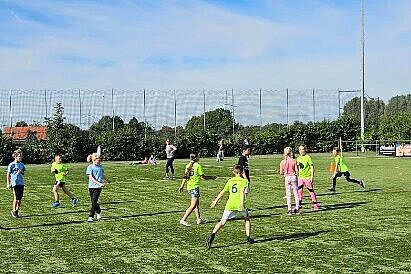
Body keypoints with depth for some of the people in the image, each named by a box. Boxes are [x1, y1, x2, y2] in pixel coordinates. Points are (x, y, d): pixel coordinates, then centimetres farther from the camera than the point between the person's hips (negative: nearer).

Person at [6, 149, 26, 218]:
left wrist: (21, 172, -3)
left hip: (21, 183, 6)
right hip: (15, 183, -6)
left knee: (20, 198, 4)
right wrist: (8, 183, -7)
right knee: (16, 197, -6)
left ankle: (17, 210, 14)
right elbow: (8, 174, -3)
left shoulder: (22, 164, 12)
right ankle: (13, 211, 8)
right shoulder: (11, 165, -5)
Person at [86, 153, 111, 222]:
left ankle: (91, 216, -5)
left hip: (98, 187, 1)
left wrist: (107, 180, 41)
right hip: (91, 186, -1)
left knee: (94, 201, -9)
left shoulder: (100, 166, 8)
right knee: (93, 201, 10)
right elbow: (90, 177, -14)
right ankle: (98, 212, 34)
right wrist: (99, 183, -23)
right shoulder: (90, 167, -5)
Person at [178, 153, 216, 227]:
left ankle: (199, 219, 26)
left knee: (197, 204, 20)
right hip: (195, 187, -8)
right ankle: (183, 220, -12)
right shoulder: (198, 166, -11)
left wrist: (182, 186, 14)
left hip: (189, 187, 8)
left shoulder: (188, 166, 8)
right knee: (193, 206, -6)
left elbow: (185, 176, 9)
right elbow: (203, 177, -6)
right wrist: (211, 177, 8)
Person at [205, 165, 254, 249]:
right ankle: (248, 237, 22)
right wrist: (242, 202, -21)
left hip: (230, 204, 2)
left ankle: (212, 235, -21)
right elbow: (242, 191, -9)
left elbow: (222, 192, 17)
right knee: (247, 219, 24)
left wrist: (215, 201, 25)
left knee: (222, 221, -1)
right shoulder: (244, 181, 10)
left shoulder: (230, 181, 19)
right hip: (240, 204, -2)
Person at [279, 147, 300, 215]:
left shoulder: (282, 162, -2)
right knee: (296, 193, 8)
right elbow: (296, 170, -7)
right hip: (293, 177, -1)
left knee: (288, 194, 5)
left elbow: (281, 173, 0)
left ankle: (289, 209, 3)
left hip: (287, 178, 1)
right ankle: (297, 208, 10)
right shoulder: (294, 161, -6)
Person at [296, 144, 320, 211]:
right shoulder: (298, 158, 9)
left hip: (307, 177, -5)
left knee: (311, 191, 3)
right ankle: (299, 205, 11)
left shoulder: (308, 157, -9)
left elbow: (312, 167, -9)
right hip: (300, 177, 5)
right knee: (299, 191, 1)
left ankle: (315, 205, 13)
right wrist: (297, 175, 15)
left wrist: (312, 177, -13)